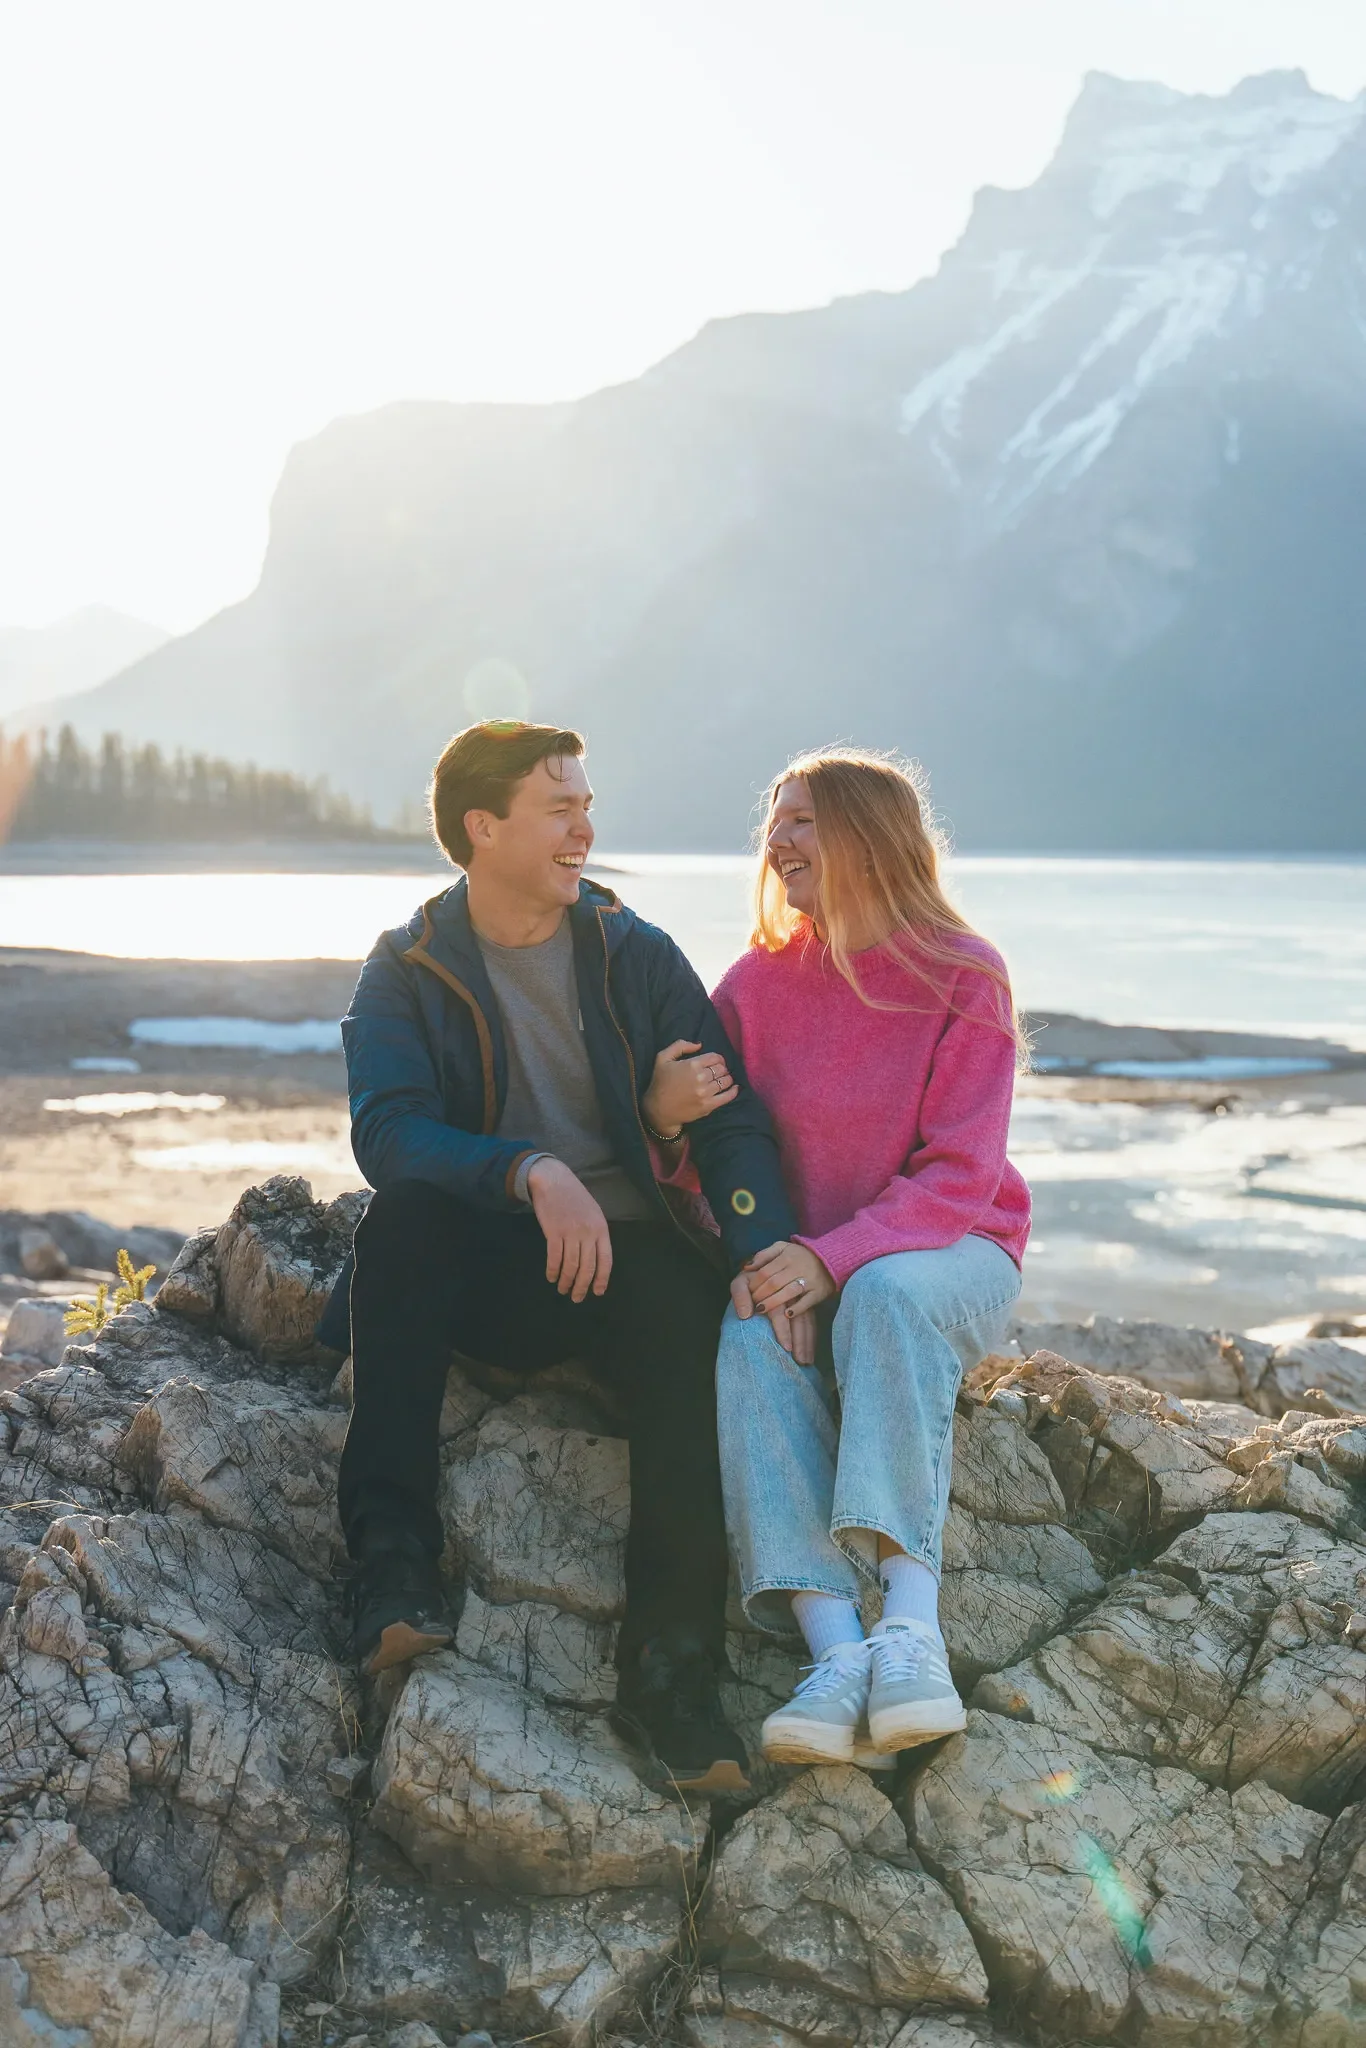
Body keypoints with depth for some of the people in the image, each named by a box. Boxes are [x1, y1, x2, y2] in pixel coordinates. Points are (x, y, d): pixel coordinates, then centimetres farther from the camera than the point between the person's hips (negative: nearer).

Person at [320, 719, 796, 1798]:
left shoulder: (639, 955, 9)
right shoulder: (409, 971, 4)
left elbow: (735, 1118, 1)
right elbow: (385, 1129, -14)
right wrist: (534, 1173, -33)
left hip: (630, 1249, 1)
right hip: (488, 1267, 0)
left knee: (694, 1324, -32)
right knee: (403, 1213, -32)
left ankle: (670, 1672, -31)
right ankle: (393, 1562, -34)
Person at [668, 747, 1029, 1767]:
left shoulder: (962, 977, -7)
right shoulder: (761, 978, 4)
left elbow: (958, 1177, -13)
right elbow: (707, 1145, 0)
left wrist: (832, 1257, -27)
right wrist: (756, 1257, -20)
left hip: (948, 1256, -2)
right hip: (800, 1261, 3)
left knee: (885, 1293, -36)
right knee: (751, 1336, -30)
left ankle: (912, 1629, -43)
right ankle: (837, 1653, -43)